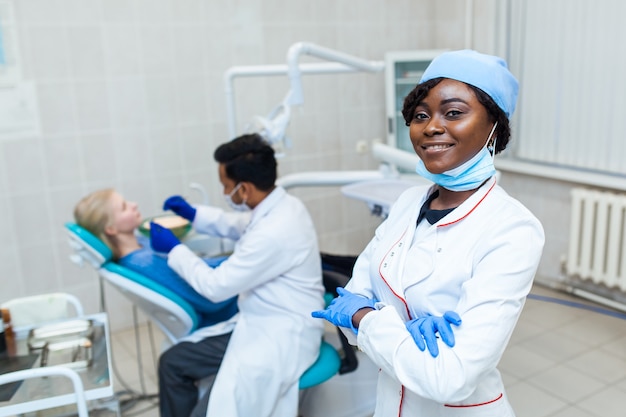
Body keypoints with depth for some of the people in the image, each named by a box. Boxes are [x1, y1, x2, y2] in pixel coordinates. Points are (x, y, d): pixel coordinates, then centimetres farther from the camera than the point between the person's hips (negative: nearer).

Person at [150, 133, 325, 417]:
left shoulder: (273, 234, -29)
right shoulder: (279, 204, -1)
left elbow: (215, 287, -19)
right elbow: (240, 225, 23)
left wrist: (174, 249, -6)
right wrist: (194, 215, 15)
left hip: (283, 334, -9)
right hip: (265, 320, 9)